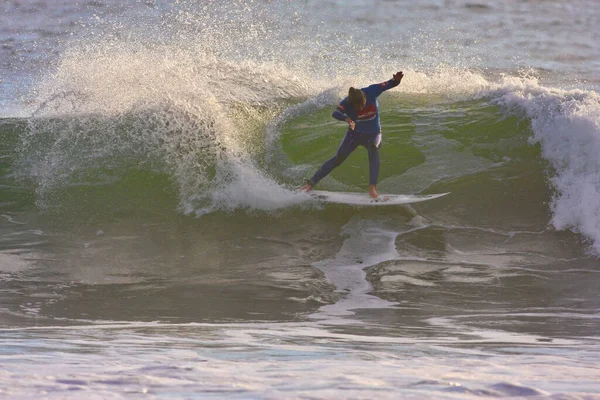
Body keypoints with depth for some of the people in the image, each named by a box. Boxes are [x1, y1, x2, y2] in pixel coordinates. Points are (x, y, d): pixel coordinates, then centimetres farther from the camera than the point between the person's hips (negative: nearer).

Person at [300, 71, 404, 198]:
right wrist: (347, 119, -68)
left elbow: (391, 84, -25)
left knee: (374, 152, -31)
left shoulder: (371, 92, -25)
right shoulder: (347, 103, -28)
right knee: (337, 159, -3)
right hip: (355, 134, 0)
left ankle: (372, 188, -38)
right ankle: (311, 183, 7)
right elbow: (335, 112, -47)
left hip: (373, 134, 0)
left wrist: (396, 79, -49)